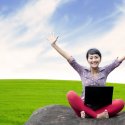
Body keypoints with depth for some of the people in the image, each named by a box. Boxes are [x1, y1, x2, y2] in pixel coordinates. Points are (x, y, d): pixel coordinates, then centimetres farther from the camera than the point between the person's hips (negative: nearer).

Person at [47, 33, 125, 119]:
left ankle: (86, 113, -30)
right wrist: (54, 44, -5)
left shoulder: (105, 71, 9)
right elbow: (69, 58, 0)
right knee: (71, 94, -29)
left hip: (101, 107, 1)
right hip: (84, 106, -1)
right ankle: (98, 116, -35)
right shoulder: (83, 71, 6)